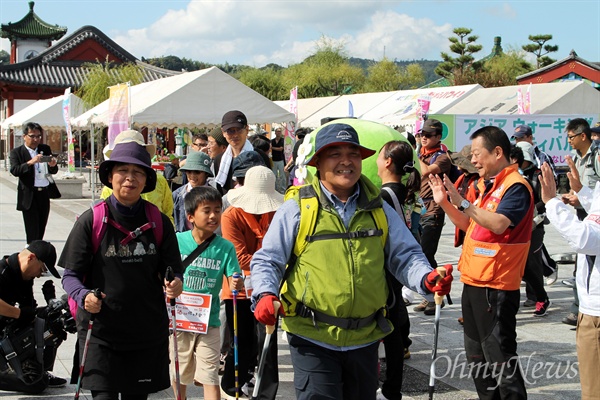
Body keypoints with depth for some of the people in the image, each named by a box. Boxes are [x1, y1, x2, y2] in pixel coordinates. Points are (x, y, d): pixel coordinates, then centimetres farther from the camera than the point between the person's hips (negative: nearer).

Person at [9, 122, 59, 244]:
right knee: (32, 232, -5)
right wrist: (30, 162, -29)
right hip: (29, 196, -4)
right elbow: (14, 170, -15)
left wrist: (53, 165, -10)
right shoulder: (16, 152, -1)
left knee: (41, 230, 10)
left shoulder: (45, 149, 11)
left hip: (45, 194, 4)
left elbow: (53, 171, 14)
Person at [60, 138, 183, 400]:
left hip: (148, 331, 3)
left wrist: (174, 284, -15)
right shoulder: (91, 221, -4)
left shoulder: (159, 223, 4)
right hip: (100, 330, -3)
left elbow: (172, 270, 8)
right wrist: (84, 297, -22)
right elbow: (70, 275, -2)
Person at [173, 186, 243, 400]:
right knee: (178, 376, 16)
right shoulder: (177, 241, -6)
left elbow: (235, 280, -8)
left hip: (209, 321, -1)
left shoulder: (225, 247, -6)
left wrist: (237, 283, -29)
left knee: (210, 379, -3)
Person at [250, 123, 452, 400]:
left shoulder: (378, 210, 8)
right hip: (312, 338, -4)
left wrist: (426, 278, -11)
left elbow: (405, 255, 10)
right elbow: (267, 260, 0)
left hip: (365, 338, 4)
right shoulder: (298, 208, -3)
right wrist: (265, 294, -19)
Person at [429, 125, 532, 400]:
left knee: (499, 357, -6)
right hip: (474, 282, 10)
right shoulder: (487, 186, 14)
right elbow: (470, 225, 21)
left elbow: (498, 224, -29)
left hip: (496, 287, -10)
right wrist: (444, 203, 10)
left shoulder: (515, 186, -15)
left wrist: (462, 202, -27)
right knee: (477, 356, 19)